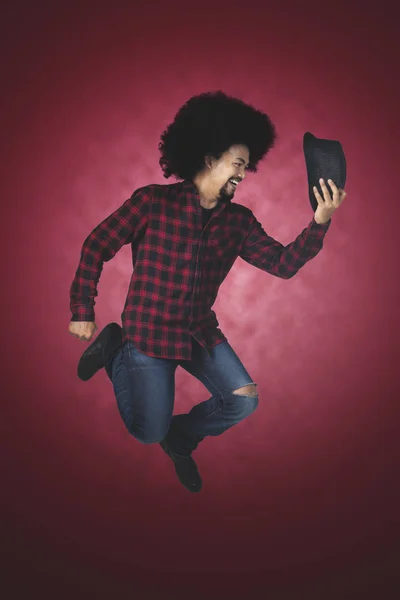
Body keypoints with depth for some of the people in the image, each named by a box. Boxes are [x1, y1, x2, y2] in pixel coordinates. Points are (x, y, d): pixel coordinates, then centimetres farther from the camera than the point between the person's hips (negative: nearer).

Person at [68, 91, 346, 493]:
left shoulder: (238, 221, -2)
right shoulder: (153, 201, -15)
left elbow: (283, 264, -9)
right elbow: (96, 247, -9)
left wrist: (320, 223, -24)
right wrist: (82, 311, -9)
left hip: (201, 332, 5)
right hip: (149, 332, -5)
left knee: (244, 400, -3)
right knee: (149, 433, 4)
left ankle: (181, 437, 24)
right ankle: (114, 349, 24)